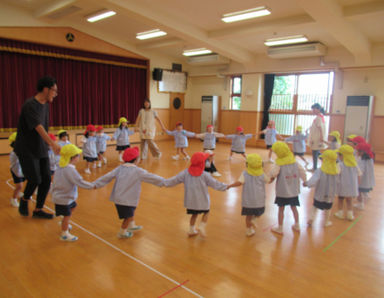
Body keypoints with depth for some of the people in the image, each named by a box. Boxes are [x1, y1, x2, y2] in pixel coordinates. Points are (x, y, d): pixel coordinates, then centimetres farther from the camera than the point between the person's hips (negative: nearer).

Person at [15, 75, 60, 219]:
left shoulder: (45, 105, 7)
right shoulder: (30, 105, -19)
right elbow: (38, 127, -31)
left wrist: (48, 145, 13)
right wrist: (53, 143, -41)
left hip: (41, 149, 7)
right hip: (27, 150, -7)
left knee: (46, 180, 3)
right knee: (35, 180, -6)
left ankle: (38, 210, 17)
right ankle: (24, 200, 26)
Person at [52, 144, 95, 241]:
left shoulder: (62, 167, 1)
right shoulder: (70, 169, -29)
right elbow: (80, 182, -32)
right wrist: (93, 186, -22)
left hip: (66, 195, 10)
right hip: (63, 198, -10)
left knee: (73, 206, 26)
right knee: (67, 215, 4)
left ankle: (65, 224, 41)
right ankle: (64, 234, 21)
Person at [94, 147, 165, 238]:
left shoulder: (119, 168, 2)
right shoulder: (138, 171, -13)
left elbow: (107, 177, 1)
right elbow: (151, 177, -9)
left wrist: (95, 184, 8)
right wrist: (165, 182, 0)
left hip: (118, 197, 8)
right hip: (127, 200, -8)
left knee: (131, 211, 29)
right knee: (128, 216, 13)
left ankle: (131, 226, 48)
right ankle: (122, 233, 31)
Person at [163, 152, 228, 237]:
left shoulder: (186, 173, -6)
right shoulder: (204, 175, -13)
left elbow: (175, 179, -6)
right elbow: (214, 183, -5)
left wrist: (164, 183, 2)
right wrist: (226, 186, 7)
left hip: (190, 200, 4)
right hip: (202, 201, -3)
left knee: (194, 214, 23)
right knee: (206, 212, 21)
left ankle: (191, 230, 29)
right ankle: (201, 226, 5)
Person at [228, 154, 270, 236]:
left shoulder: (244, 174, -10)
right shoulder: (262, 175, -4)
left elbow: (239, 182, -23)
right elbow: (269, 180, 11)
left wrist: (229, 186, -13)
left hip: (248, 200, 0)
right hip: (259, 200, 0)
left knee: (249, 216, 17)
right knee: (259, 213, 24)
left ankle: (249, 231, 25)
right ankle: (254, 219, -2)